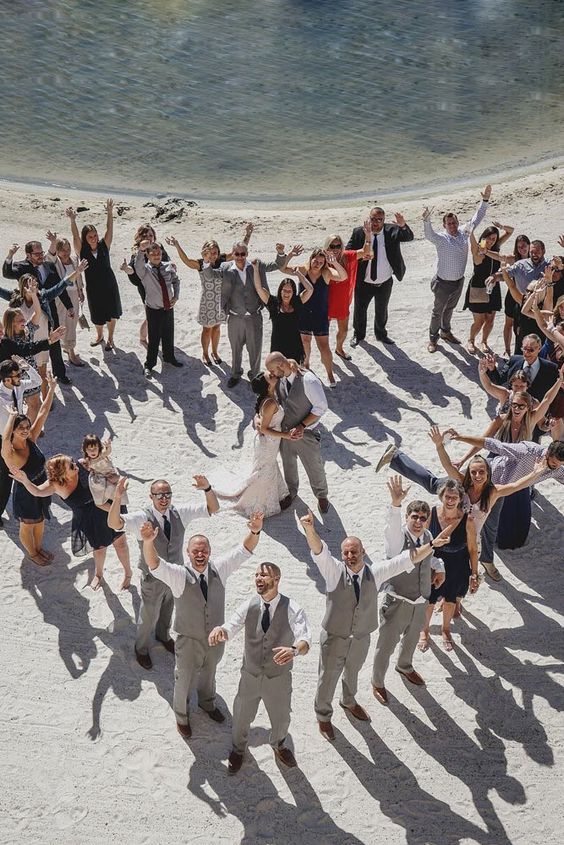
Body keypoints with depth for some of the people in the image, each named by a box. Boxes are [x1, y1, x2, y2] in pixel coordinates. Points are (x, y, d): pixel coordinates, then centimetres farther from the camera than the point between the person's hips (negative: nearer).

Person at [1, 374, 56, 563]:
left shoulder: (31, 440, -16)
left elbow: (43, 413, -16)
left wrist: (52, 389, -17)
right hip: (25, 496, -6)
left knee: (40, 521, 29)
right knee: (27, 526, 21)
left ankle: (39, 547, 55)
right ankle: (32, 553, 47)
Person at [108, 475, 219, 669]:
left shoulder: (180, 513, -16)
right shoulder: (142, 518, -28)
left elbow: (213, 509, -16)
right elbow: (114, 523, -44)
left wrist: (207, 489, -37)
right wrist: (117, 498, -62)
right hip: (153, 579, -4)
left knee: (168, 610, 30)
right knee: (148, 617, 19)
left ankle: (163, 636, 61)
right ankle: (141, 648, 48)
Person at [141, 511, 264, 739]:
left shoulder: (219, 568, -14)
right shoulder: (179, 575, -25)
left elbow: (244, 550, -19)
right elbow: (154, 565, -43)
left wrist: (255, 532, -41)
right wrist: (148, 542, -64)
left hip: (215, 638, 3)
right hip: (189, 641, -3)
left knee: (209, 673, 31)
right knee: (184, 681, 20)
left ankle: (207, 703, 60)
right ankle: (181, 716, 48)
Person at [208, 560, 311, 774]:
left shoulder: (292, 610, -21)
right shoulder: (248, 606, -11)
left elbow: (305, 640, -31)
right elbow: (231, 628, -8)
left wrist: (294, 649, -55)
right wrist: (220, 630, -34)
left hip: (279, 677, -1)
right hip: (250, 675, 2)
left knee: (281, 718, 22)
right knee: (242, 717, 20)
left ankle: (278, 745, 57)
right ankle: (238, 749, 53)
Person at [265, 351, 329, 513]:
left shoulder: (308, 381, -29)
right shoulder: (279, 380, -10)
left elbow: (321, 407, -21)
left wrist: (302, 426, -24)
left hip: (306, 433, -5)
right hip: (285, 431, 5)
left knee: (314, 467, 16)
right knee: (288, 465, 26)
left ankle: (321, 495, 44)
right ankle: (291, 492, 53)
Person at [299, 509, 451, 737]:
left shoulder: (376, 573, -14)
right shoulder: (334, 571, -23)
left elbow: (408, 558, -14)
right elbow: (319, 550, -41)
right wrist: (310, 529, -61)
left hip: (361, 640, 3)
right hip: (334, 639, -3)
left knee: (352, 673, 31)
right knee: (328, 680, 18)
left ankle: (349, 702, 61)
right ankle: (323, 716, 45)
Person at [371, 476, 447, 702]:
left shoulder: (428, 536, -6)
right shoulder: (397, 537, -25)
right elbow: (393, 524, -51)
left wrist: (439, 567, 1)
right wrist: (396, 502, -70)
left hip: (420, 602, 6)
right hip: (397, 602, -6)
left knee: (412, 639, 31)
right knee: (386, 645, 13)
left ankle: (405, 666, 61)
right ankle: (377, 682, 38)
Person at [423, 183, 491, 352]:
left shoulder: (463, 233, -2)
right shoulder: (441, 238, -18)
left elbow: (476, 219, 2)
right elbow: (429, 234, -38)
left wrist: (485, 200, -5)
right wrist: (426, 220, -56)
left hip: (459, 281, 6)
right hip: (444, 283, -6)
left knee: (450, 308, 25)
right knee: (438, 311, 8)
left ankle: (446, 331, 45)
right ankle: (433, 339, 20)